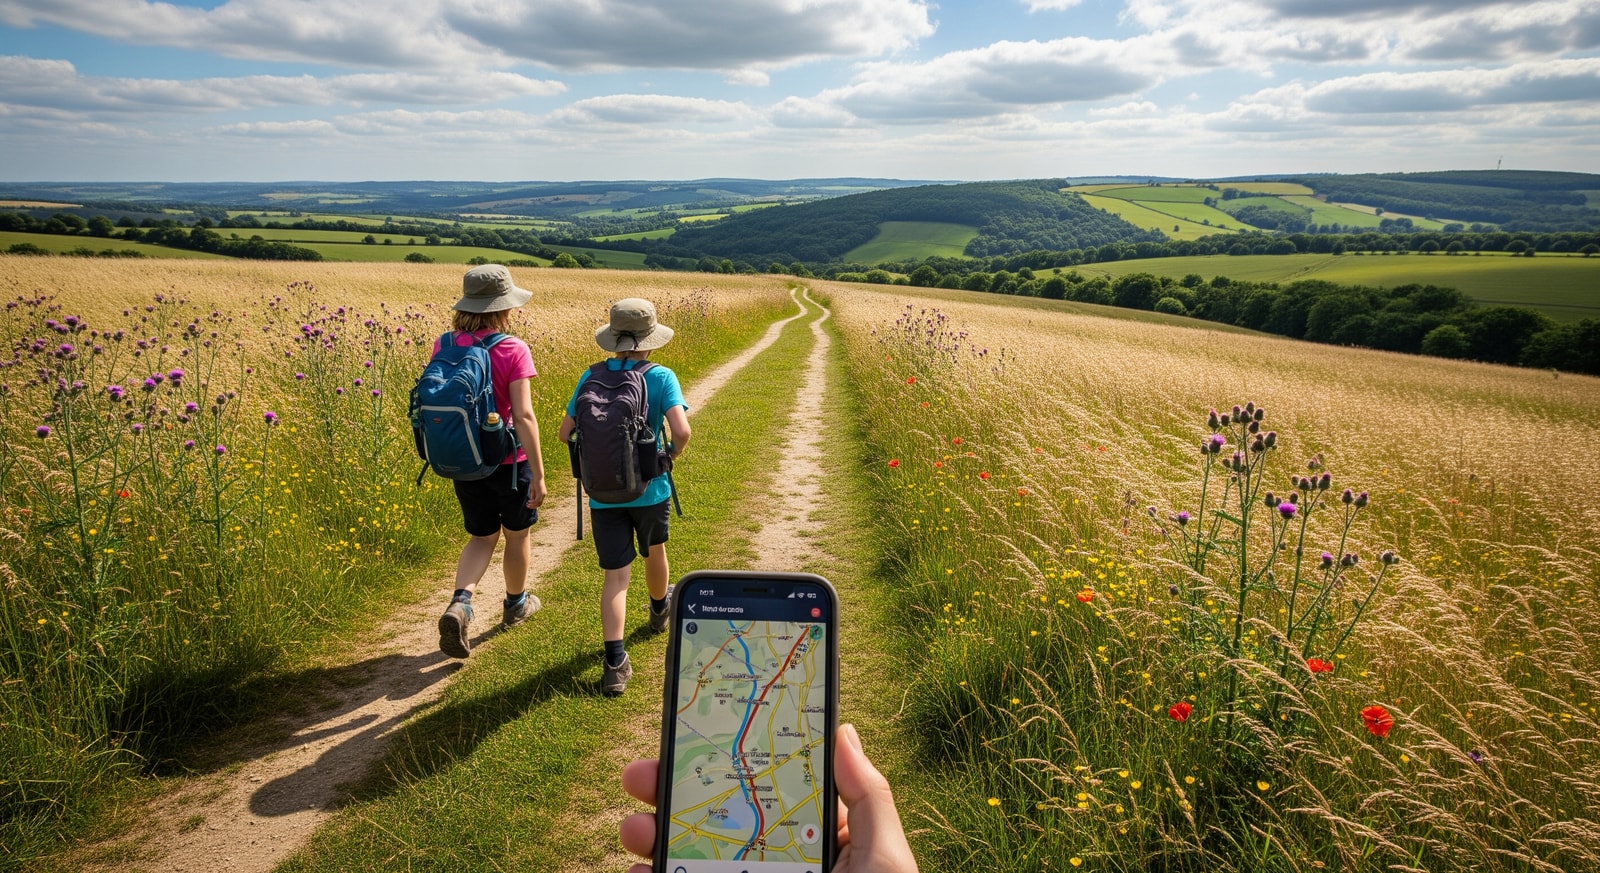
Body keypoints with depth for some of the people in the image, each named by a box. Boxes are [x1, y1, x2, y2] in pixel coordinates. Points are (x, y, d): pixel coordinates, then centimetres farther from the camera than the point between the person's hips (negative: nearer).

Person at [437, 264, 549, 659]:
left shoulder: (444, 346, -3)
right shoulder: (512, 350, -18)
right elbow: (523, 416, -21)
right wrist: (539, 474, -16)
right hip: (509, 461, -4)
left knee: (482, 537, 19)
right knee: (516, 534, 19)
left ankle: (460, 604, -4)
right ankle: (516, 604, 39)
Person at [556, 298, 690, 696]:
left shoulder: (591, 377, -3)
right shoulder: (661, 377, -11)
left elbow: (566, 432, -1)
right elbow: (681, 430, -23)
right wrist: (675, 452, -1)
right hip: (650, 489, -1)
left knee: (616, 574, 1)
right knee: (654, 552, 26)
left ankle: (615, 662, -10)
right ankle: (659, 611, 52)